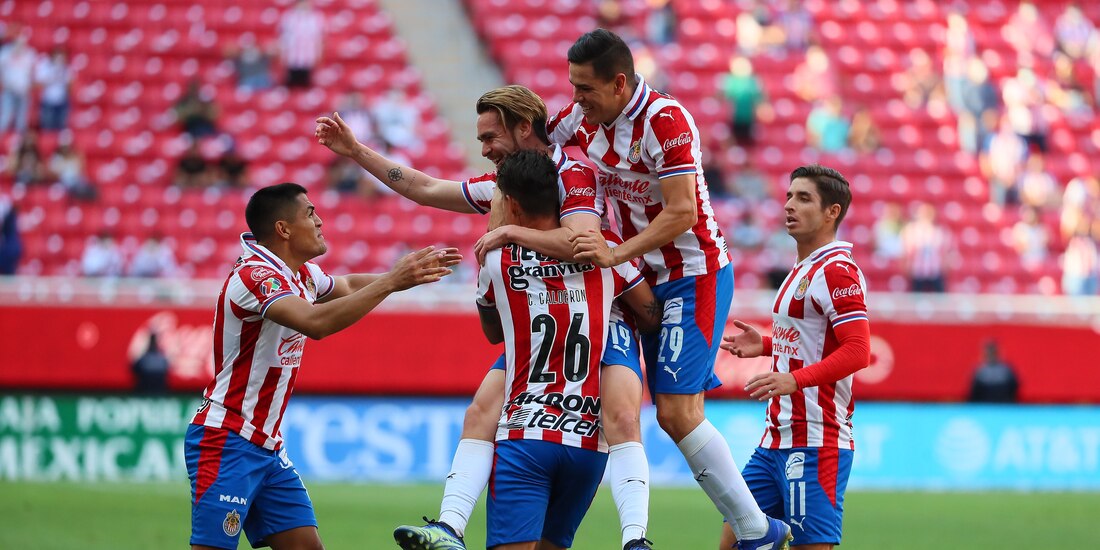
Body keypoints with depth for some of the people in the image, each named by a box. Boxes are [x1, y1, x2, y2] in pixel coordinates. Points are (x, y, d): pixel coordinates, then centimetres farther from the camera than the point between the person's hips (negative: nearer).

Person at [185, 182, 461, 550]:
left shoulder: (302, 274, 8)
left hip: (267, 447, 9)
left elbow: (346, 286, 33)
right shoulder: (255, 275, -19)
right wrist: (390, 282, -35)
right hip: (226, 441, -9)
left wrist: (410, 271, 22)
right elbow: (316, 323, -36)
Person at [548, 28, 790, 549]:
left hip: (694, 276, -8)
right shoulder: (580, 116, 1)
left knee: (677, 412, -15)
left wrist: (616, 254, -30)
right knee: (671, 413, 3)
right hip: (649, 279, 8)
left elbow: (681, 213, -25)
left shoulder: (665, 120, -21)